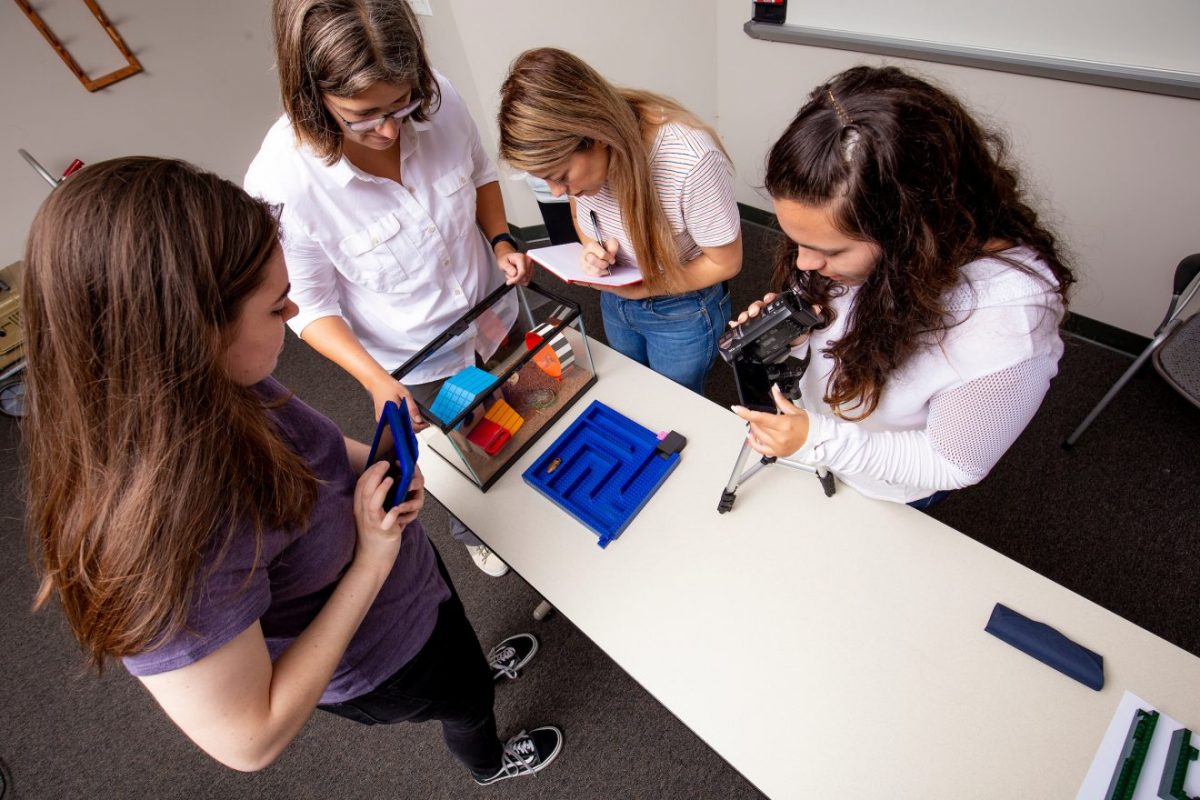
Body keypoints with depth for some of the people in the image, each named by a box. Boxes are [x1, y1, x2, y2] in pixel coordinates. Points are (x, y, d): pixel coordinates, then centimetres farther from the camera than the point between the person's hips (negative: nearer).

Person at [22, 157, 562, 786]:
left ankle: (480, 668, 74)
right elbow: (249, 740, -32)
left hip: (407, 577, 5)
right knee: (466, 702, 30)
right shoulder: (166, 531, -45)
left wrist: (379, 464, -17)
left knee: (460, 647, 38)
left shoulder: (216, 395, -23)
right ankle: (489, 765, 67)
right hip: (385, 664, -5)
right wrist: (370, 563, -34)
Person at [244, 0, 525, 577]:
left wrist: (500, 240, -15)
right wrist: (376, 382, -31)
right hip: (417, 365, -3)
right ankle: (471, 529, 61)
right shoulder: (282, 182, -30)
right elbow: (311, 307, -19)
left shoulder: (437, 98, -21)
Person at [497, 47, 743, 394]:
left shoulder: (691, 160, -37)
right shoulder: (571, 151, -21)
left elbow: (725, 262, -21)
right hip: (615, 298, 5)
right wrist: (592, 247, -18)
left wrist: (642, 289, -23)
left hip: (682, 309, -5)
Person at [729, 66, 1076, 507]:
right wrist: (785, 340, -25)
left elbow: (954, 465, -26)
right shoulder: (850, 235, -24)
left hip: (881, 491, -3)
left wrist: (818, 440, -37)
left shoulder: (1002, 326, -40)